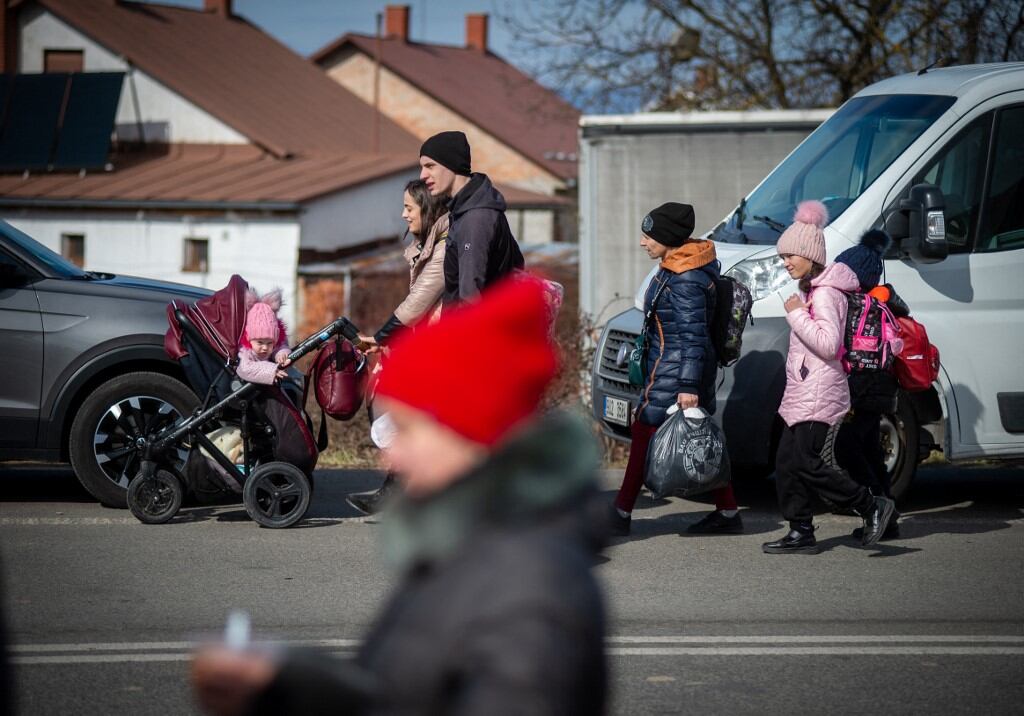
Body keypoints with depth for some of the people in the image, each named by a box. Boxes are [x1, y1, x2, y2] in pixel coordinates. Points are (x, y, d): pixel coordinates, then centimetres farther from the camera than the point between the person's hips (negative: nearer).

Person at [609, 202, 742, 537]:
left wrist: (688, 386, -25)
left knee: (644, 434, -2)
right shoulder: (678, 267, 10)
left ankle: (621, 515, 5)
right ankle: (728, 513, 16)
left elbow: (693, 336, -23)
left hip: (674, 370, -10)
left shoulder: (686, 281, -21)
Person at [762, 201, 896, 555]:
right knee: (786, 464, 8)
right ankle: (801, 533, 12)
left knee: (809, 466, -11)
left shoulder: (825, 293, -14)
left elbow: (828, 343, -24)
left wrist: (796, 314, -19)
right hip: (802, 395, 10)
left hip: (818, 397, -10)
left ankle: (873, 507, -2)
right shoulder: (813, 290, 17)